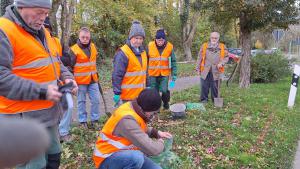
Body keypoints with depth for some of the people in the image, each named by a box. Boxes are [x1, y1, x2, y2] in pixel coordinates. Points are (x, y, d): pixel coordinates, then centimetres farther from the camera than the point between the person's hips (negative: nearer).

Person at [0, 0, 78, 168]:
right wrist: (42, 92, -24)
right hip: (25, 117, -8)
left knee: (54, 156, 21)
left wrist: (67, 77, 1)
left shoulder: (43, 32, 12)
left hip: (49, 111, 9)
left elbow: (55, 61, 22)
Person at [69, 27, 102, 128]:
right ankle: (83, 121, 20)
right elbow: (70, 66, -7)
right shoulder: (74, 49, -12)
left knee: (96, 100, 6)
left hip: (93, 79, 5)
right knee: (81, 101, 8)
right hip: (81, 80, -5)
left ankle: (94, 120, 20)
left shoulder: (93, 46, 5)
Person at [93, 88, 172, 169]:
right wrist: (160, 143, -11)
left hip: (126, 154, 8)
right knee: (137, 157, -36)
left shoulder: (136, 109, -4)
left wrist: (156, 133, 4)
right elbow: (152, 149, -32)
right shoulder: (127, 119, -31)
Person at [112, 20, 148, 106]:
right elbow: (117, 75, -19)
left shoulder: (142, 51, 10)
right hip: (129, 94, -8)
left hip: (140, 93, 8)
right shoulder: (123, 53, -16)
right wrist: (117, 93, -20)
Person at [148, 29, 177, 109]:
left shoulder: (169, 47, -6)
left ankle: (166, 103, 21)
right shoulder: (150, 46, -8)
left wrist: (174, 77, -7)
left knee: (164, 90, -10)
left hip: (165, 74, 0)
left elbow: (173, 62, -3)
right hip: (153, 74, 1)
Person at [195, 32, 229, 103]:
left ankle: (215, 100, 21)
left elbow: (226, 57, 10)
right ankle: (204, 99, 16)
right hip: (205, 70, 0)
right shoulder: (204, 46, 5)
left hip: (216, 71, 0)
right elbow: (200, 58, 7)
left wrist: (221, 63, -10)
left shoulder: (222, 47, 6)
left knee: (214, 86, 7)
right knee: (204, 86, 3)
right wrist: (198, 68, 4)